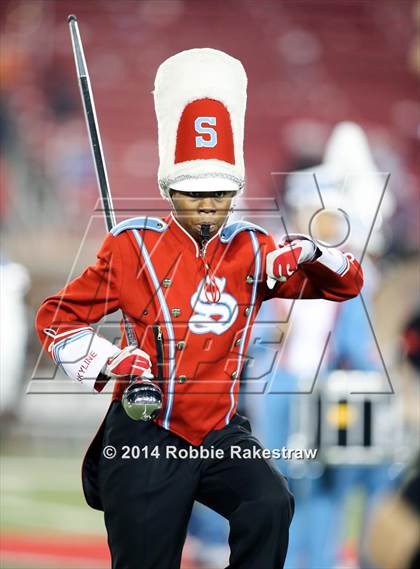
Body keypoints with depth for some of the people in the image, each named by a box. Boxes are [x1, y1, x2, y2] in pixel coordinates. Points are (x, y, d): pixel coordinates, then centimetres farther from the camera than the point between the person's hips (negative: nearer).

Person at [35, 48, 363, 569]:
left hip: (220, 434, 2)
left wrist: (306, 251, -13)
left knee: (271, 507, -27)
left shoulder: (250, 250, 7)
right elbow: (56, 318, 3)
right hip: (145, 440, -2)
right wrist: (109, 362, -15)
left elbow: (346, 284, 9)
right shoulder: (135, 247, -2)